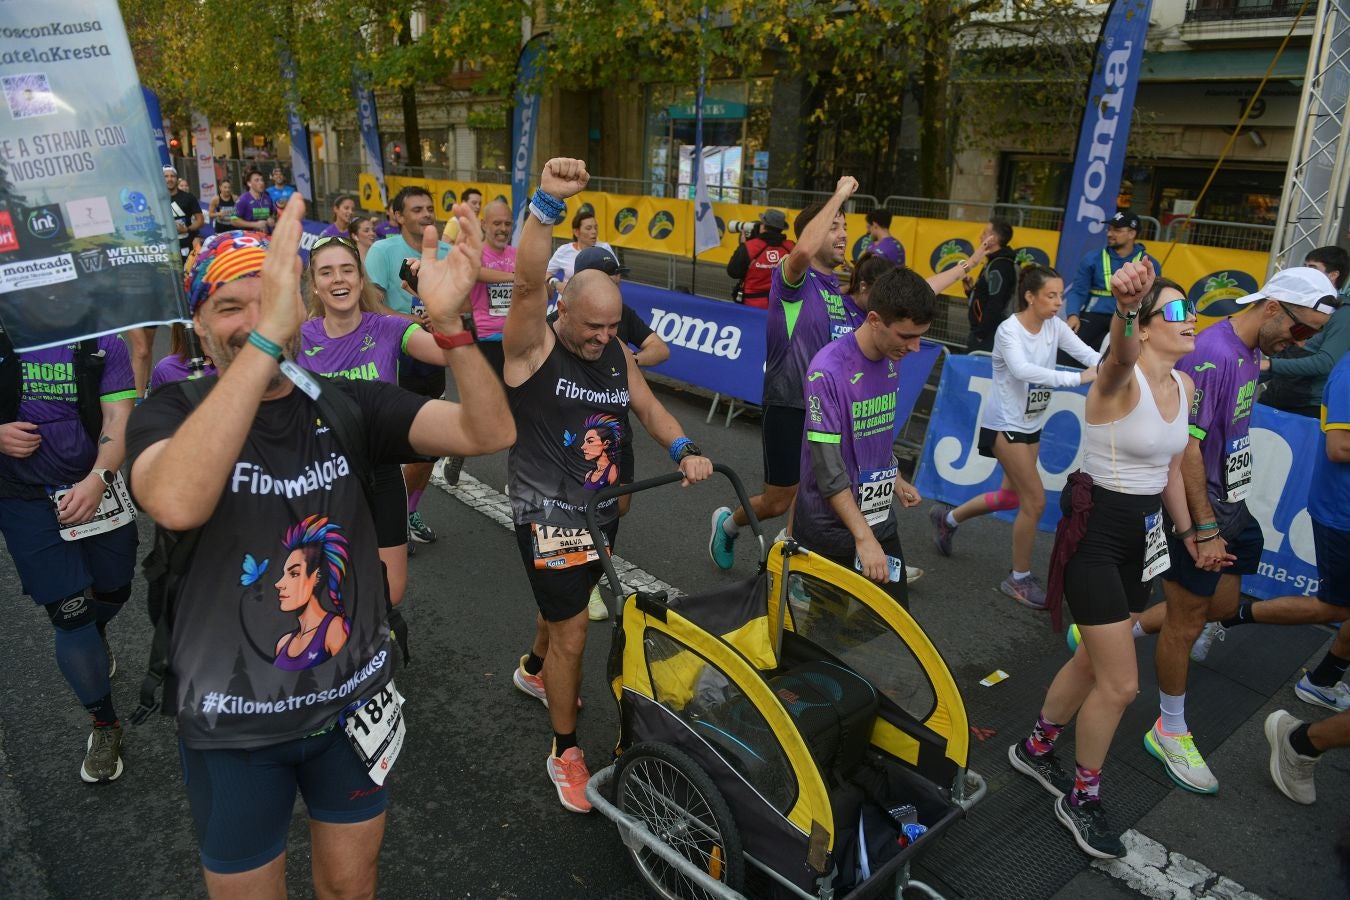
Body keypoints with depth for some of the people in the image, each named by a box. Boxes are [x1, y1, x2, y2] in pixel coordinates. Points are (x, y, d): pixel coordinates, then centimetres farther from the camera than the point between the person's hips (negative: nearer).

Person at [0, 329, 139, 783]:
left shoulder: (103, 344, -8)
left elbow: (117, 419, -17)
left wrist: (98, 479, -33)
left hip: (93, 488, 1)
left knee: (113, 591, 17)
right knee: (69, 615, -2)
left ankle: (94, 636, 56)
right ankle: (105, 725, 17)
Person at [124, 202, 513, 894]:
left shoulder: (348, 406, -6)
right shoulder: (168, 414, -13)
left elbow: (490, 433, -19)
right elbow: (176, 503, -37)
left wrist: (448, 322, -36)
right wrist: (266, 338, -45)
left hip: (353, 704, 2)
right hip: (234, 725, -2)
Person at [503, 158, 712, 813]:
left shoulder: (616, 354, 4)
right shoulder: (533, 347, -16)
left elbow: (648, 407, 10)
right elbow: (528, 283, -33)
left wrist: (684, 451, -9)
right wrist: (547, 205, -46)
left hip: (602, 508, 7)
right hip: (548, 514, -7)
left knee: (568, 604, 27)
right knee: (572, 634, -4)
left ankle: (534, 669, 57)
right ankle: (566, 752, 15)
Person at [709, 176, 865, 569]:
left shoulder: (847, 290, 9)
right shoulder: (794, 279, -11)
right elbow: (803, 250, -36)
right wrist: (839, 195, -27)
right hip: (789, 409, -6)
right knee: (778, 502, 7)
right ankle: (727, 523, 38)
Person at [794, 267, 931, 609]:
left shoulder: (891, 361, 2)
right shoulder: (828, 371, -23)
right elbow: (827, 467, -24)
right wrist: (863, 537, -26)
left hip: (881, 522, 7)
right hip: (830, 530, -7)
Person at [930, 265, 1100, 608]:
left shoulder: (1055, 326, -1)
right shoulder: (1009, 329, -21)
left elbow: (1088, 354, -12)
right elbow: (1021, 369, -39)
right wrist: (1078, 378, -43)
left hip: (1031, 424, 8)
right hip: (1004, 424, -8)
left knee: (1012, 496, 18)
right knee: (1035, 500, -7)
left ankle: (948, 518, 41)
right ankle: (1019, 579, 11)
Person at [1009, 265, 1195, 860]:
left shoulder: (1183, 385, 4)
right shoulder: (1120, 379, -20)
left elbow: (1170, 469, 15)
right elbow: (1121, 354, -47)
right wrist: (1124, 307, -69)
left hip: (1144, 534, 8)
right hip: (1094, 533, -8)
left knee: (1095, 661, 20)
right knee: (1121, 684, -3)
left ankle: (1035, 749, 43)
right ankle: (1081, 799, 21)